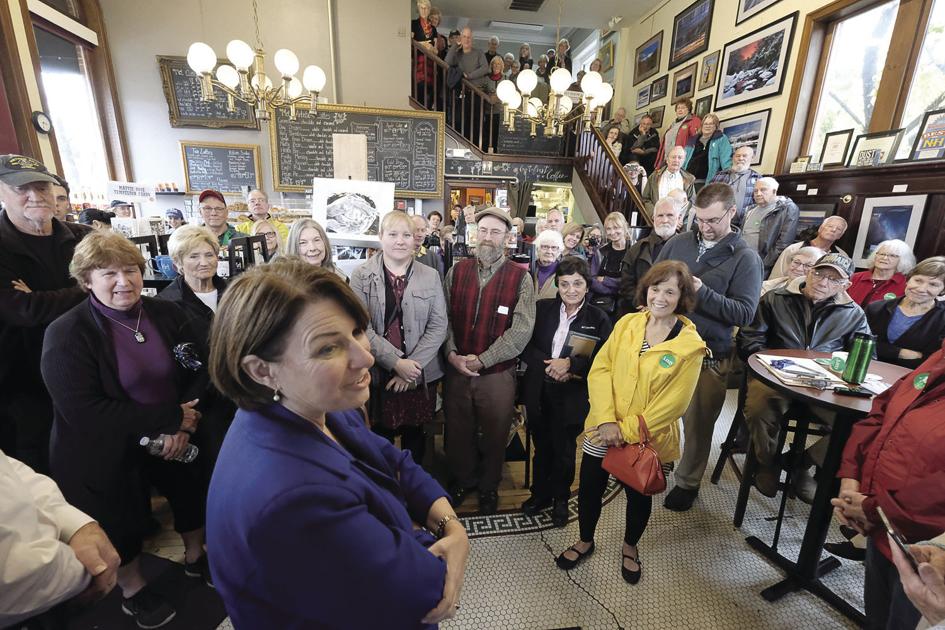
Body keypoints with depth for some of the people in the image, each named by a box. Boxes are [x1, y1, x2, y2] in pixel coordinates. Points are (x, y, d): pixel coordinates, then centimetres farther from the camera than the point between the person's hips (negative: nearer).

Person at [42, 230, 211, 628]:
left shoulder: (167, 314, -6)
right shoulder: (66, 334, -18)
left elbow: (199, 372, -7)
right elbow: (83, 412, -24)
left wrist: (181, 425, -20)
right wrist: (171, 416, -26)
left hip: (176, 439, 4)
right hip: (106, 455, -4)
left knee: (193, 494, 22)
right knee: (121, 524, 18)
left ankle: (196, 558, 52)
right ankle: (133, 590, 48)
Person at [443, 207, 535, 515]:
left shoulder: (520, 278, -6)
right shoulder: (456, 271, 2)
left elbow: (521, 330, -13)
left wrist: (481, 360, -15)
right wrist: (452, 354, -13)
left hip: (497, 374, -2)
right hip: (456, 370, 2)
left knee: (494, 437, 15)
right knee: (458, 432, 18)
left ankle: (488, 487, 42)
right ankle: (463, 480, 46)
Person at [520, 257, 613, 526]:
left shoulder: (599, 319, -6)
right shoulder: (542, 308, -2)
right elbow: (525, 345, -5)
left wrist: (570, 364, -22)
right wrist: (548, 365, -17)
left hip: (572, 395, -1)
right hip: (539, 391, 2)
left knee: (563, 449, 14)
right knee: (541, 446, 18)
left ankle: (560, 498, 40)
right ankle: (540, 493, 41)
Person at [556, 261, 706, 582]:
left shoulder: (690, 346, -13)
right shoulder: (627, 324, -5)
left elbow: (672, 403, -16)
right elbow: (600, 370, -8)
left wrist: (625, 430, -18)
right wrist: (606, 421, -18)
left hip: (647, 438, -2)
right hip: (604, 430, 2)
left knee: (639, 495, 21)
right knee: (589, 488, 14)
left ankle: (630, 547, 51)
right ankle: (585, 541, 44)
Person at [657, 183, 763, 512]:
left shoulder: (746, 259, -4)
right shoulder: (679, 242, 5)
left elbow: (745, 313, -11)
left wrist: (702, 293, -22)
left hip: (708, 355, -2)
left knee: (697, 422, 12)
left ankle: (687, 482, 34)